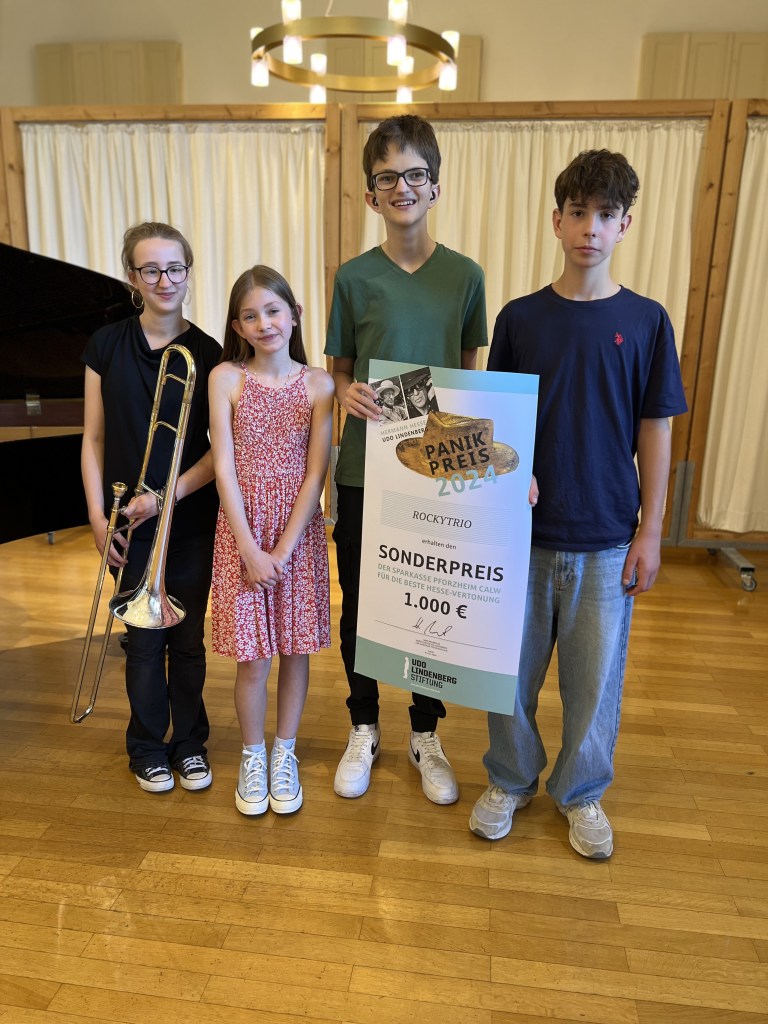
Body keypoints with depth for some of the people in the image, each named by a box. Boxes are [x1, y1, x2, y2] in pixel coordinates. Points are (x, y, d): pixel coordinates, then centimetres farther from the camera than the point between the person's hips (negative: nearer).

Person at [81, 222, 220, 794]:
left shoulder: (208, 354, -3)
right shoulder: (108, 346, 0)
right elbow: (94, 440, 1)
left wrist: (168, 495, -16)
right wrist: (98, 516, -5)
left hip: (193, 522, 0)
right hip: (131, 525, 1)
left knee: (187, 639, 11)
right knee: (144, 640, 10)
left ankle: (189, 742, 31)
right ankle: (147, 746, 32)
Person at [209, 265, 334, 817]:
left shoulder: (318, 384, -3)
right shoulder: (225, 377, -3)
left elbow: (315, 473, -6)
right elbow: (224, 467, -7)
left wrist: (283, 549, -12)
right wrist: (250, 549, -12)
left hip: (300, 532, 1)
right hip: (242, 531, -1)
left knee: (296, 650, 10)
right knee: (253, 658, 5)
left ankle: (285, 754, 32)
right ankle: (252, 756, 30)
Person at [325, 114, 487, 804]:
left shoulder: (465, 276, 2)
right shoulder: (354, 277, 0)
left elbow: (471, 376, 7)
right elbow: (339, 370, 5)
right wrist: (347, 393, -17)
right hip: (365, 468, 0)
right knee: (358, 603, 10)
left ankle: (426, 735, 34)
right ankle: (364, 729, 34)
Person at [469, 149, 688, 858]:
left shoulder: (645, 321, -1)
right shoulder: (520, 317, 0)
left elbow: (654, 433, 1)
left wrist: (650, 532, -2)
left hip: (606, 536, 0)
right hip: (524, 529, 1)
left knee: (596, 673, 11)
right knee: (512, 666, 11)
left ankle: (581, 793, 36)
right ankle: (511, 780, 36)